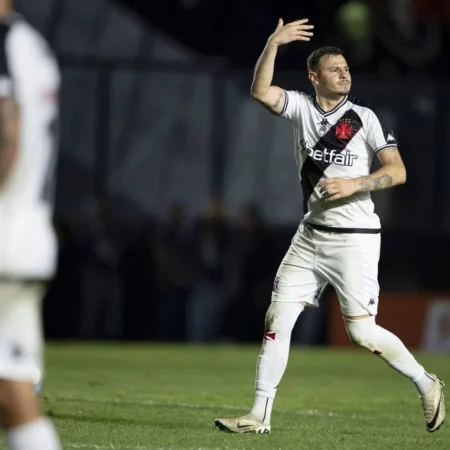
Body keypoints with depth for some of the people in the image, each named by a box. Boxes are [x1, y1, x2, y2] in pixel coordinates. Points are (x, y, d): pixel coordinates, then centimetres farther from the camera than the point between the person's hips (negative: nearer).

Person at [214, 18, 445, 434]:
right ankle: (260, 415, 4)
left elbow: (398, 172, -9)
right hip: (311, 235, 4)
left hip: (355, 239, -4)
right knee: (277, 321, -1)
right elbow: (260, 92, -13)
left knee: (361, 331, -8)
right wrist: (273, 44, -22)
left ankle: (425, 383, 14)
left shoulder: (365, 118, -5)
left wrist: (354, 184, -21)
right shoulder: (302, 107, 5)